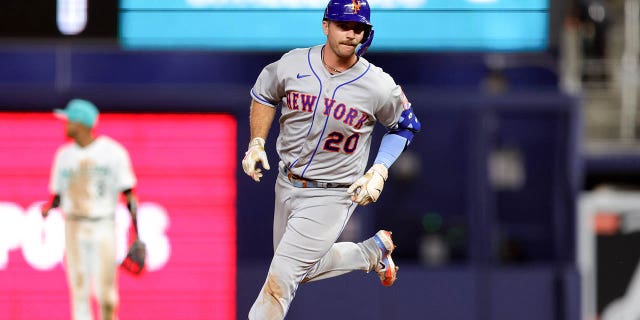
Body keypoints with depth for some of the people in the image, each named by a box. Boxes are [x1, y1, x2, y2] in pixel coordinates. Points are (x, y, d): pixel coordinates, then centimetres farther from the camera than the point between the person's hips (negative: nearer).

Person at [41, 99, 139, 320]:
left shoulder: (113, 152, -3)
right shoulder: (65, 154, 9)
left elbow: (128, 194, -3)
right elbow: (58, 194, 14)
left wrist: (137, 235, -10)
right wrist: (48, 208, -10)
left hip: (104, 226, -3)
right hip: (74, 227, 3)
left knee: (105, 291, -6)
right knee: (79, 288, 1)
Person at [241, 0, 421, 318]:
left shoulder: (380, 86, -16)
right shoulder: (292, 64, -9)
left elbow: (405, 125, 3)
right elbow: (263, 95, 12)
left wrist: (379, 172, -9)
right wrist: (256, 143, 1)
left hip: (333, 194, -5)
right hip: (286, 184, 5)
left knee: (281, 278, -10)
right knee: (303, 269, 21)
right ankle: (373, 251, 38)